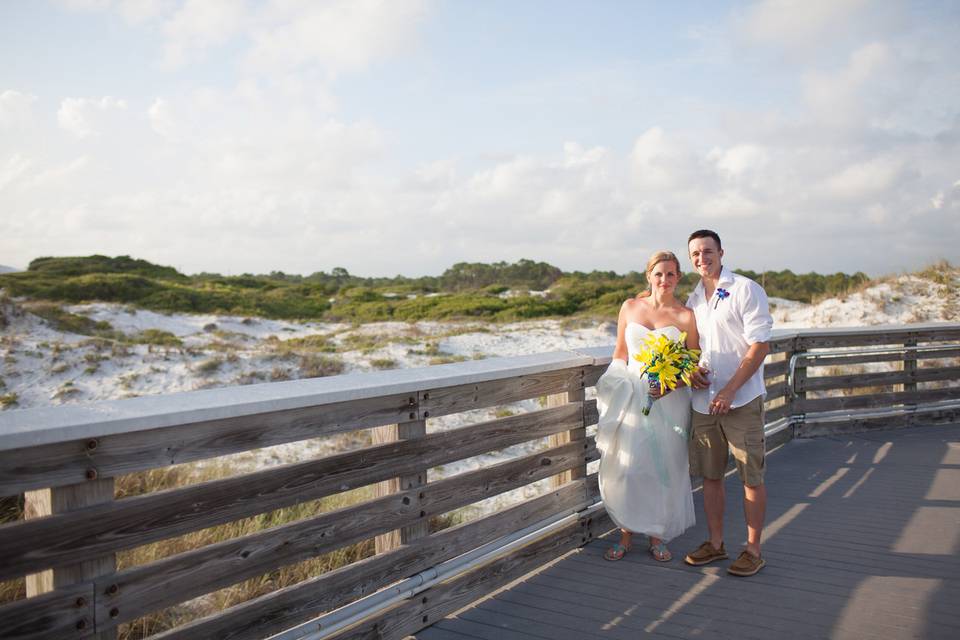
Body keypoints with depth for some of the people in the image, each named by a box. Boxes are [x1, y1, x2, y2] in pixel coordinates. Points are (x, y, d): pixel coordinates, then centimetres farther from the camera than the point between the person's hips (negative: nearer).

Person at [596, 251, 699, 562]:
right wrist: (615, 388, 9)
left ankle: (657, 536, 22)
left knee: (663, 468, 5)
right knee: (625, 468, 2)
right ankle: (626, 534, 18)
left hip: (669, 400, -1)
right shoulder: (630, 307, 5)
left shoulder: (686, 316, -2)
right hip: (631, 397, 2)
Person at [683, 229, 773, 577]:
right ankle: (715, 543, 25)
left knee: (752, 477, 2)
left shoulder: (746, 290, -6)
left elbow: (759, 345, -12)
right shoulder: (693, 299, 13)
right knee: (710, 475, 12)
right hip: (703, 401, 6)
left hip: (740, 400, -6)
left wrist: (730, 390, -17)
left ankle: (753, 549, 14)